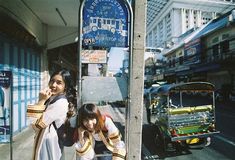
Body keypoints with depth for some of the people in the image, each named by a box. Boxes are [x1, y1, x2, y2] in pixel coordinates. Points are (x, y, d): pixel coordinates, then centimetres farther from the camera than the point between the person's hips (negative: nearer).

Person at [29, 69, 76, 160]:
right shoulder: (50, 99, 7)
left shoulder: (61, 102, -22)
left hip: (49, 144, -8)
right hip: (42, 142, 8)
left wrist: (41, 100, -18)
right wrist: (42, 100, -7)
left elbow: (37, 125, -22)